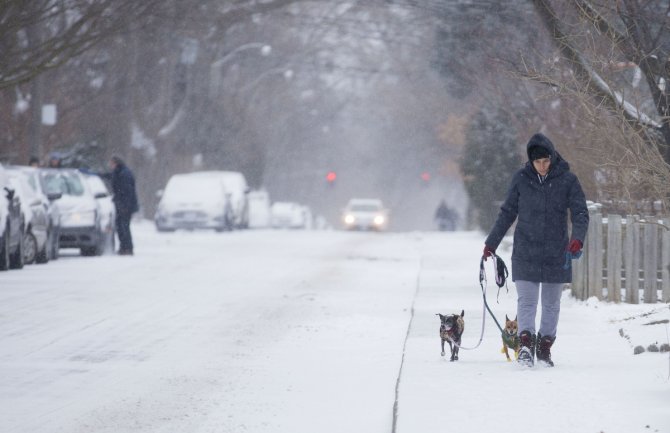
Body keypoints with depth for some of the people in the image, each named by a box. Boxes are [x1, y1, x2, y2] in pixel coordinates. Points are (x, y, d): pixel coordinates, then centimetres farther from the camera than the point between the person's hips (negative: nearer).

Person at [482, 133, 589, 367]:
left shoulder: (567, 180, -4)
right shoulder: (521, 178, -1)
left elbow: (580, 213, -6)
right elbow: (507, 213, 9)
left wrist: (577, 238, -25)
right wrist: (491, 242, 10)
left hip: (556, 253, 1)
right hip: (525, 252, 0)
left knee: (551, 303, 8)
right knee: (526, 299, -11)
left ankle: (545, 347, 18)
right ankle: (526, 343, -20)